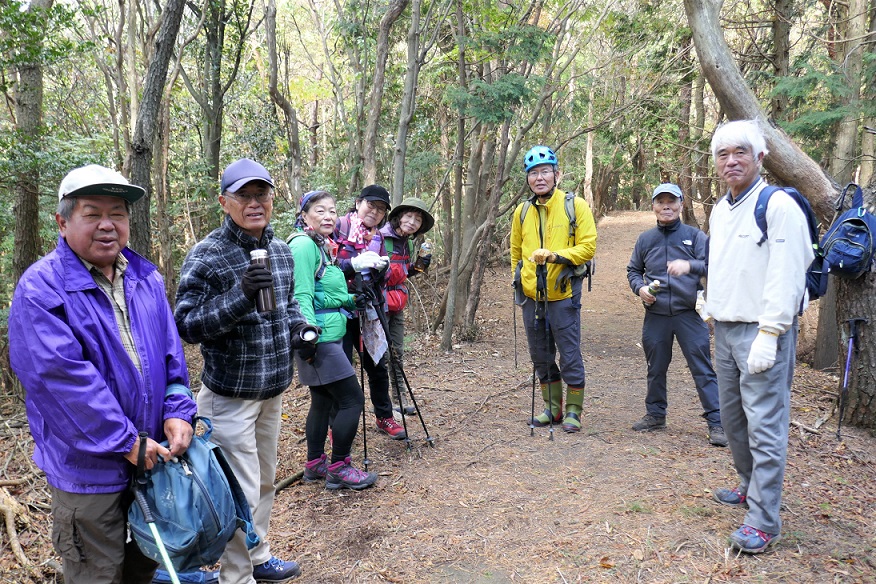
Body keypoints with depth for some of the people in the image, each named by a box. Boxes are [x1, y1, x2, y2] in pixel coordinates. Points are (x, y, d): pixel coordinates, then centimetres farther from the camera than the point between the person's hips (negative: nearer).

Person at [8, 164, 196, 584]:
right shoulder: (41, 289, -15)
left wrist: (178, 410, -8)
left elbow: (170, 353, 6)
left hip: (151, 454, 6)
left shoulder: (147, 279, 5)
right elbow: (61, 375, -22)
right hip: (88, 466, -5)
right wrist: (125, 441, -21)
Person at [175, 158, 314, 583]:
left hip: (274, 390, 7)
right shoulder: (207, 256, -16)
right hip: (230, 396, -7)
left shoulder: (281, 251, 5)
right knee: (242, 495, -1)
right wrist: (240, 296, -32)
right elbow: (186, 324, -19)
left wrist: (301, 328, 0)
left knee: (264, 482, 22)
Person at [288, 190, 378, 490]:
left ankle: (315, 465, 27)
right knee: (353, 399, -7)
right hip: (319, 339, -10)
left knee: (323, 400, 16)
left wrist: (352, 299, 17)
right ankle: (339, 468, 4)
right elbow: (301, 296, -20)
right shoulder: (303, 245, -13)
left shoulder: (323, 246, 17)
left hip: (326, 337, 10)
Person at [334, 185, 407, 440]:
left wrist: (381, 267, -9)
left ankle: (384, 417, 31)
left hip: (366, 312, 6)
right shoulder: (338, 227, -7)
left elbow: (378, 281, 12)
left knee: (378, 366, 12)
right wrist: (356, 263, -25)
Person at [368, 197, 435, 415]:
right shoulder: (379, 238, -14)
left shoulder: (408, 244, 10)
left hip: (397, 305, 7)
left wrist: (417, 267, 3)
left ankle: (400, 398, 23)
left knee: (397, 353, 12)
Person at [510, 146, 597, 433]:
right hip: (531, 296, 5)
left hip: (563, 294, -5)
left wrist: (555, 256, -22)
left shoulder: (575, 205, -4)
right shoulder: (522, 211, 8)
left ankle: (573, 411, 16)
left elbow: (587, 247, -10)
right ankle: (552, 408, 28)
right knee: (541, 356, 13)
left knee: (570, 355, 1)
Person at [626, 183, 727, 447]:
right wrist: (640, 288, -2)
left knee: (703, 368, -4)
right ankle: (655, 414, 28)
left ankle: (716, 422, 3)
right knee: (656, 368, 13)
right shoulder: (645, 239, 9)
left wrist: (689, 265, -29)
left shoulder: (695, 236, 0)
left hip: (689, 313, -3)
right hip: (656, 315, 3)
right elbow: (633, 270, 18)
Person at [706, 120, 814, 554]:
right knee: (732, 418, 16)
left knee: (764, 426, -6)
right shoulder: (720, 210, 15)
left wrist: (767, 335, -21)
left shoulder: (778, 206, -12)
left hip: (762, 331, -8)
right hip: (725, 329, 8)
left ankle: (763, 521, 1)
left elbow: (786, 278, -18)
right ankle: (750, 487, 35)